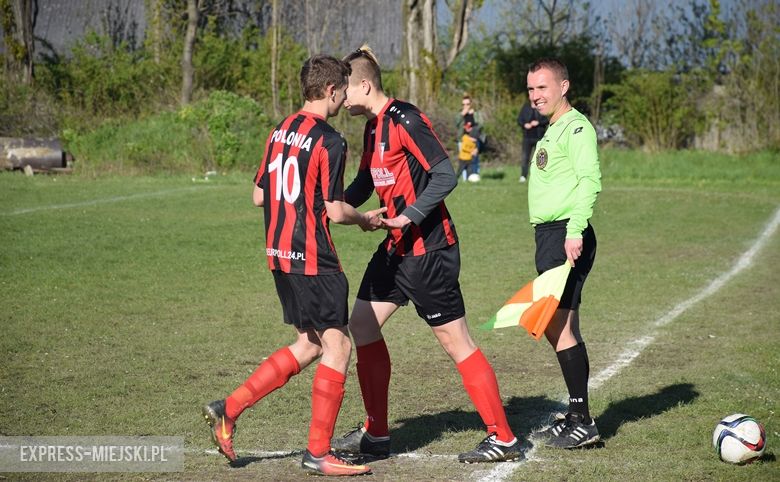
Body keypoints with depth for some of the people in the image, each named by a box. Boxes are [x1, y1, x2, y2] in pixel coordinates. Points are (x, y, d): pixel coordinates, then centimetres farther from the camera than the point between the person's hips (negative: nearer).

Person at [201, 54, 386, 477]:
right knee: (337, 345, 1)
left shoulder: (280, 132, 9)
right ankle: (318, 452, 3)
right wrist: (365, 218, 5)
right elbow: (335, 212, -14)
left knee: (309, 346, 17)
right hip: (313, 259, -9)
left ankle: (228, 409, 13)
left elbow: (259, 195, 15)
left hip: (279, 254, 9)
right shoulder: (329, 141, -14)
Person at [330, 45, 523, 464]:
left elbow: (445, 175, -22)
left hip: (428, 249, -10)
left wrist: (409, 217, -28)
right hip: (397, 246, 10)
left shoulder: (405, 121, -17)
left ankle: (503, 438, 4)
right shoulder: (373, 127, 12)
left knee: (455, 341, -5)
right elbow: (365, 182, 22)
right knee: (362, 325, 10)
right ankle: (376, 434, 20)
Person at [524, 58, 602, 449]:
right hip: (548, 235, 10)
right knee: (557, 327, 11)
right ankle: (575, 416, 18)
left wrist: (575, 231, -29)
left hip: (566, 236, -10)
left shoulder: (576, 127, -9)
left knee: (558, 325, -12)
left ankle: (583, 423, -8)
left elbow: (590, 181, -20)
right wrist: (553, 237, 20)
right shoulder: (551, 130, 21)